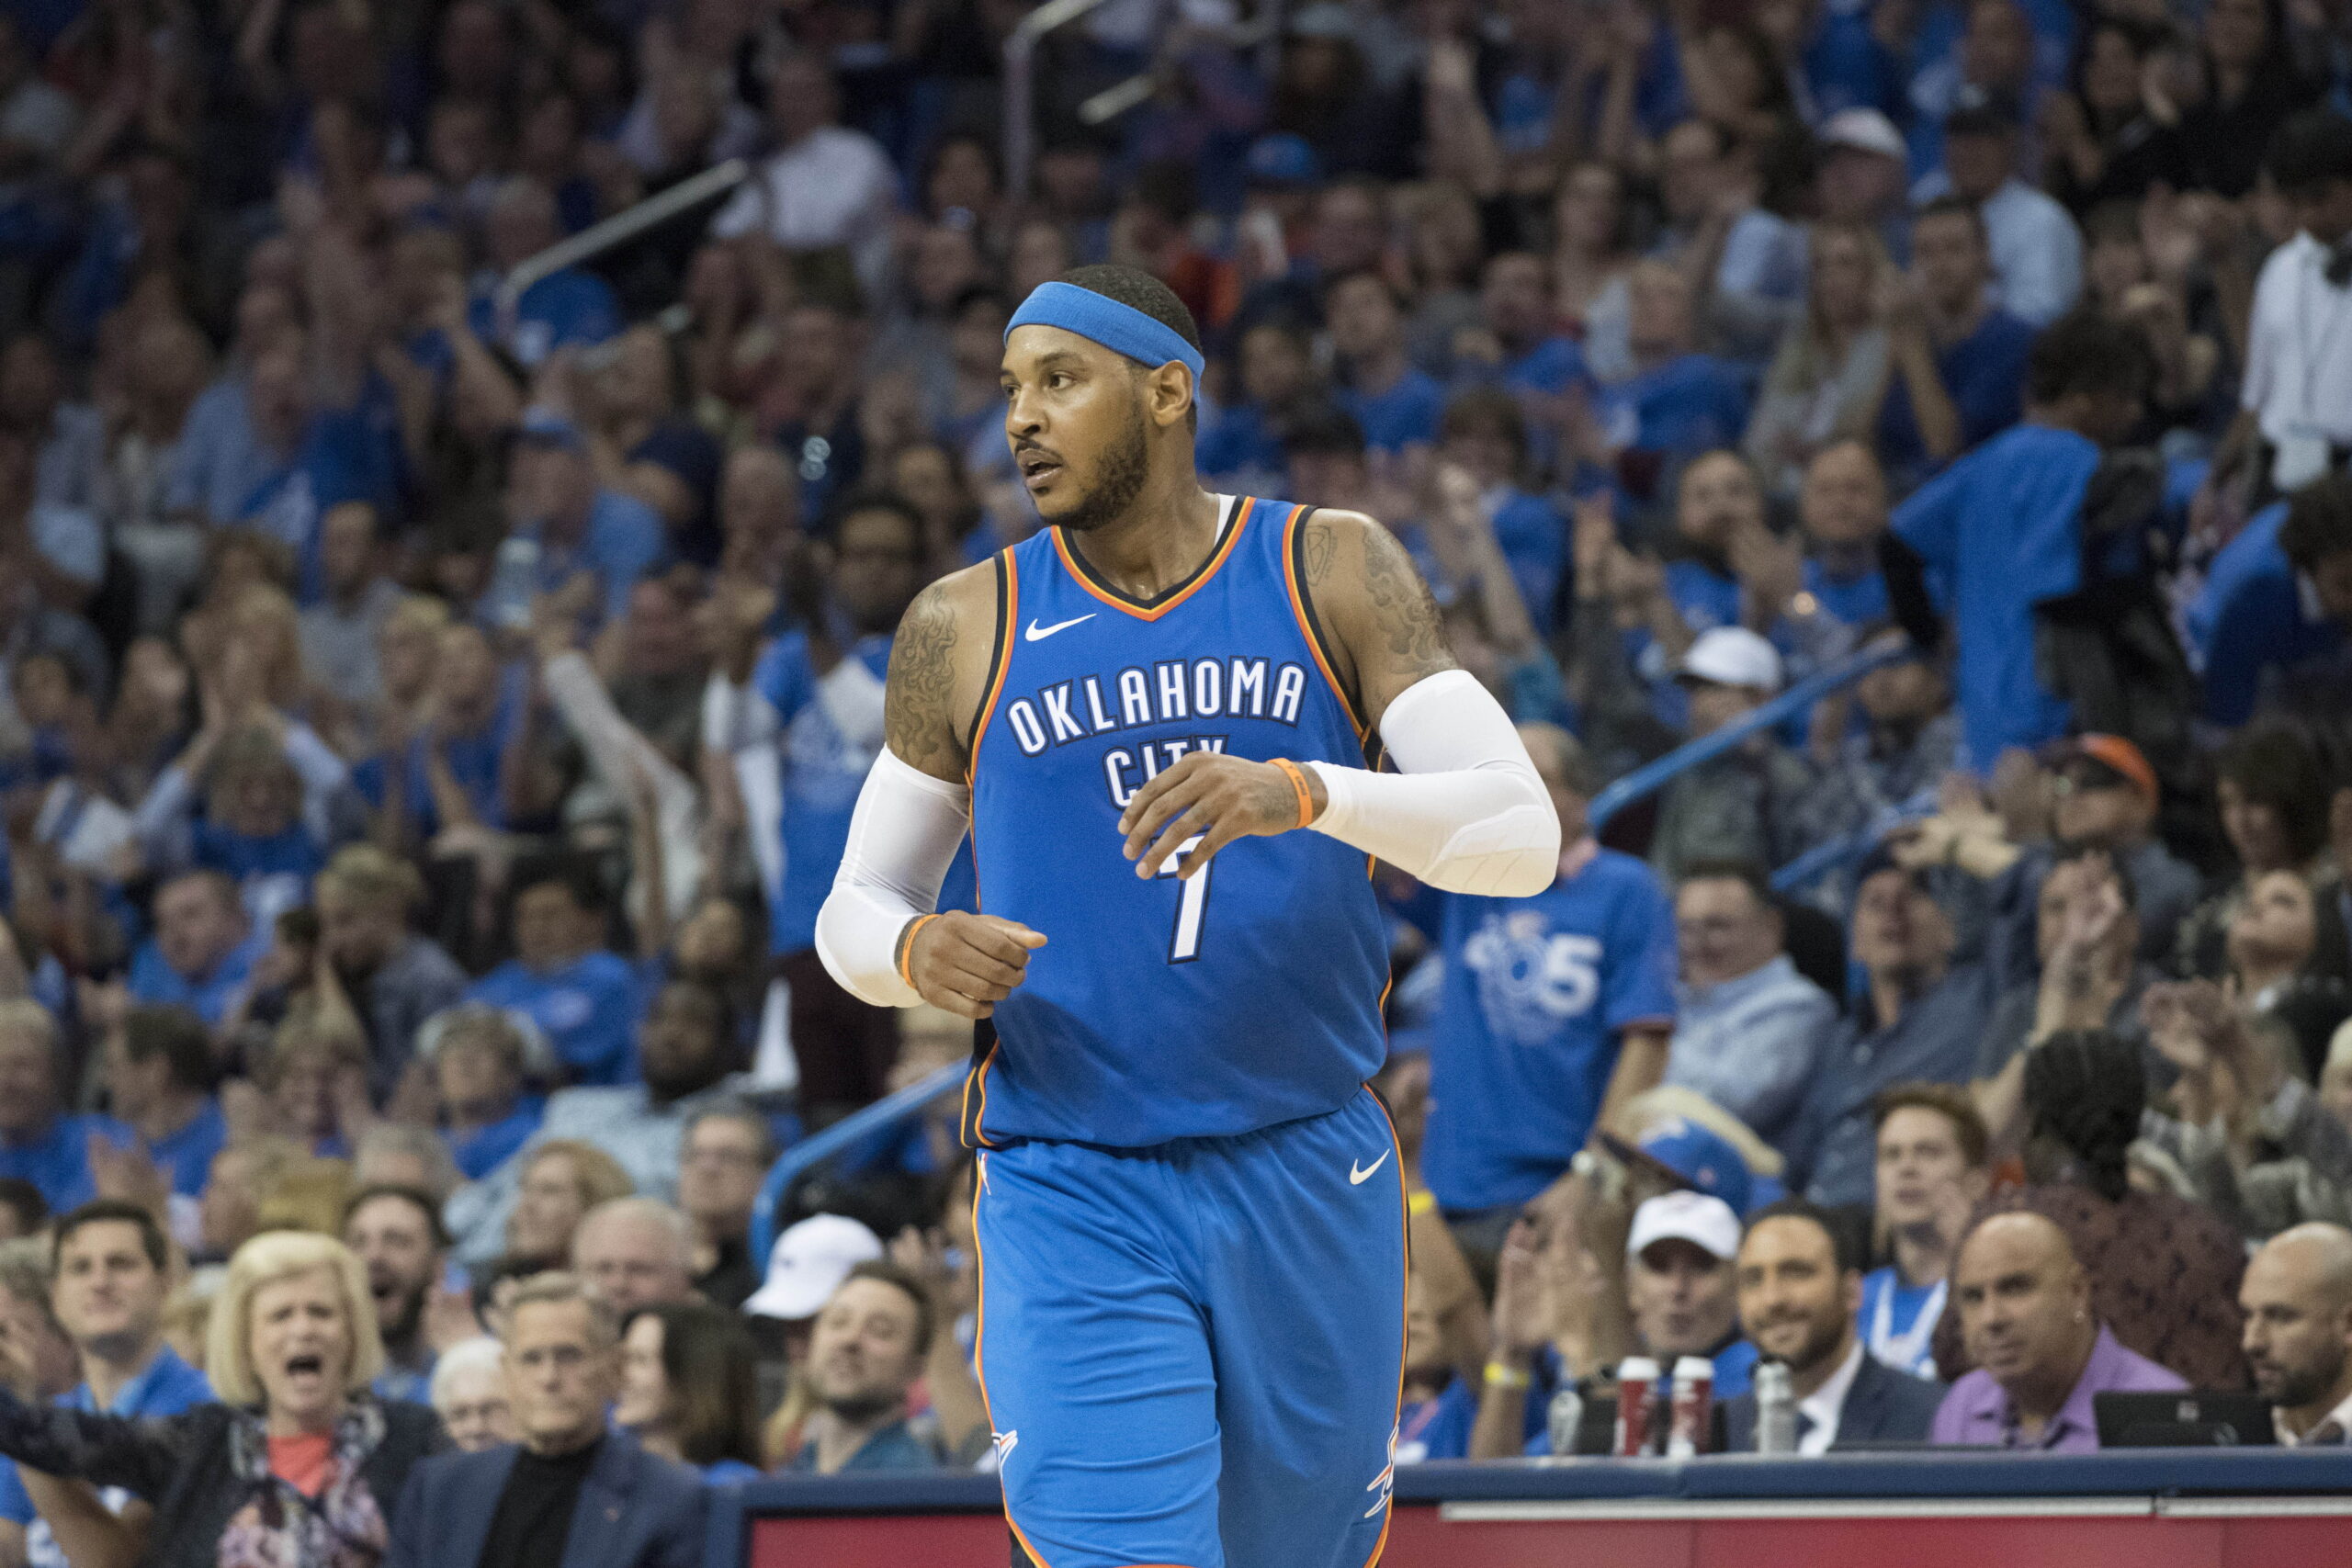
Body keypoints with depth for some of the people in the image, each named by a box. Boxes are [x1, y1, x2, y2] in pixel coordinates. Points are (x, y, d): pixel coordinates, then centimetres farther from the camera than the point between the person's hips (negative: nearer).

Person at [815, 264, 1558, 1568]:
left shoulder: (1331, 571, 1)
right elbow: (853, 911, 12)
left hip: (1309, 1173, 1)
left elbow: (1522, 834, -8)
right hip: (1073, 1201, -1)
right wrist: (915, 952, -13)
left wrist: (1303, 793, -27)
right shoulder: (965, 629, 5)